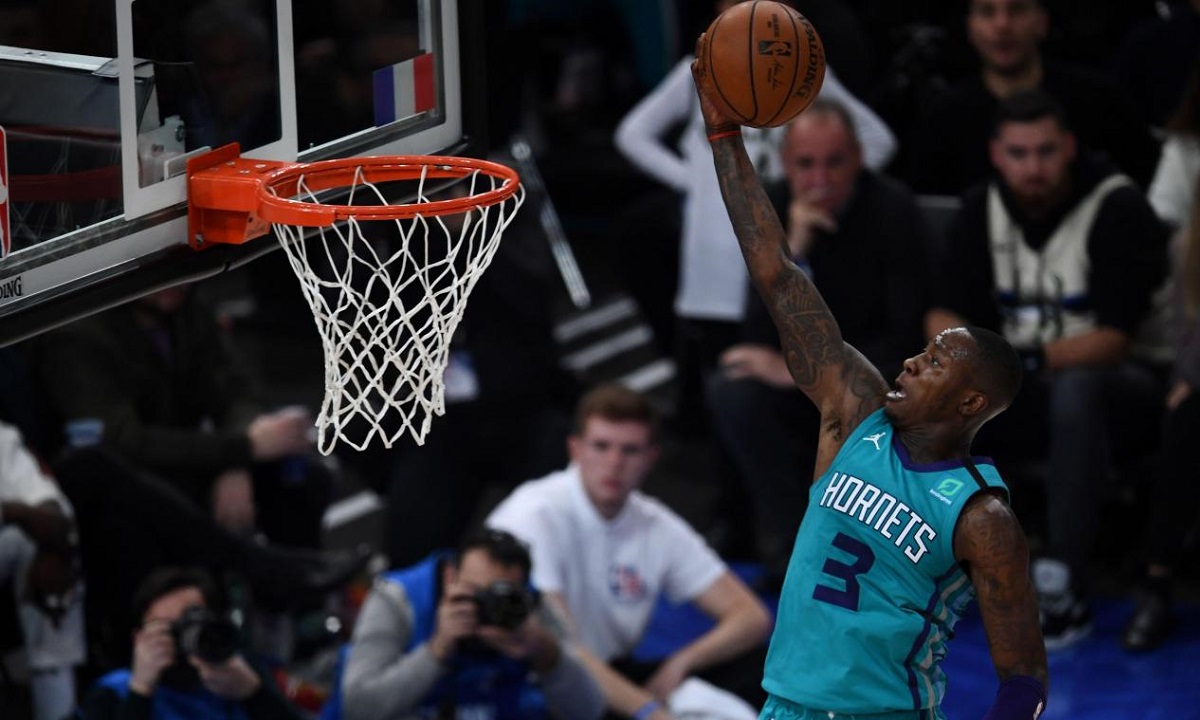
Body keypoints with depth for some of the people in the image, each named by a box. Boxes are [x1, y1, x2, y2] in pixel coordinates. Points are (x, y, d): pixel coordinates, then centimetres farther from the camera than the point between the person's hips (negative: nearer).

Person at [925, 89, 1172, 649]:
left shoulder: (1118, 209, -15)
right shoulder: (983, 209, 3)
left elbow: (1114, 339, -22)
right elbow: (945, 314, 1)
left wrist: (1028, 359, -37)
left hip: (1128, 381, -5)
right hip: (1030, 391, 5)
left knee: (1075, 390, -40)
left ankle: (1065, 592, -40)